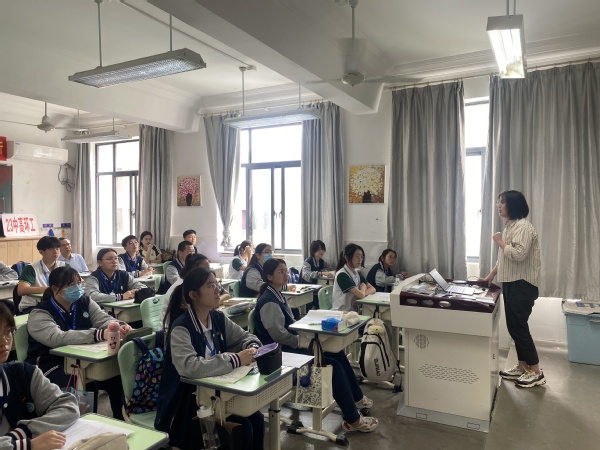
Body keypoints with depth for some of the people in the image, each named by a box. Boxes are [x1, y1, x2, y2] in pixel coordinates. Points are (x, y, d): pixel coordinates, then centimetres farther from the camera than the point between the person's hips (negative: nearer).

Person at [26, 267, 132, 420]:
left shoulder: (84, 302, 6)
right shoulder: (39, 314, -13)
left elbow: (104, 320, -4)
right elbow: (56, 338, -31)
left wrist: (120, 326, -31)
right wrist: (99, 334, -45)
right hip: (52, 366, -5)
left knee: (117, 377, -19)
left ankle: (120, 420, -3)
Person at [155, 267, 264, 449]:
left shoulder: (218, 318, 0)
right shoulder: (181, 327, -22)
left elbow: (245, 336, 12)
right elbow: (190, 367, -36)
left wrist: (253, 347, -12)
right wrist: (236, 360, -32)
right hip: (187, 401, -6)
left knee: (256, 419, -10)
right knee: (242, 427, -16)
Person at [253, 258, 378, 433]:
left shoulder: (277, 296, 11)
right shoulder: (268, 301, -20)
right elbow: (279, 335, -22)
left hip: (289, 347, 10)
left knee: (338, 353, 3)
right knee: (334, 365, -15)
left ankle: (356, 397, 19)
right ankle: (352, 420, -5)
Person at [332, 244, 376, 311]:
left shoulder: (357, 273, 9)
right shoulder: (342, 275, -17)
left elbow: (372, 289, 4)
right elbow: (361, 295, -22)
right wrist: (363, 287, 0)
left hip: (353, 311, 7)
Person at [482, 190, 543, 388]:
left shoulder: (523, 226, -16)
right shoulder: (509, 226, 14)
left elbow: (518, 254, -27)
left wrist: (500, 242, -14)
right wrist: (491, 275, 15)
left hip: (522, 285, -9)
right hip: (510, 283, 10)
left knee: (519, 327, -5)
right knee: (514, 327, 12)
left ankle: (536, 372, 7)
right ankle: (522, 367, 23)